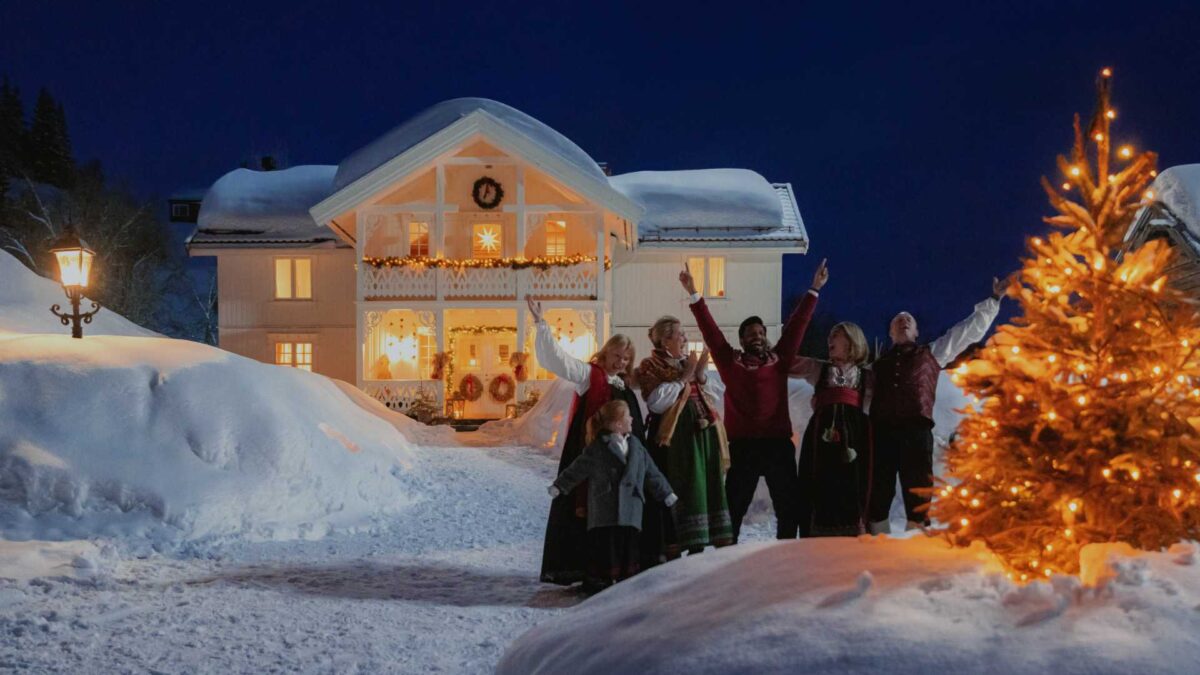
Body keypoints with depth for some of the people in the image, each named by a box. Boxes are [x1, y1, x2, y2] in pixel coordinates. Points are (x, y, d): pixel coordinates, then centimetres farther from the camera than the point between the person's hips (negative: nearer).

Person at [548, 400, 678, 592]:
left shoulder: (635, 445, 10)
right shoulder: (596, 449, -6)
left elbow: (651, 473, 19)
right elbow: (577, 470, 1)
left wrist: (665, 493, 22)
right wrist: (559, 486, 2)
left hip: (630, 510, 5)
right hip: (604, 511, -4)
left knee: (629, 544, 4)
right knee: (604, 545, -3)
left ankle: (627, 578, 13)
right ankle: (600, 579, 6)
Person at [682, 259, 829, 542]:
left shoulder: (779, 360, 9)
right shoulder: (730, 362, 5)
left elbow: (797, 325, 10)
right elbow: (709, 330, 2)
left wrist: (814, 290, 9)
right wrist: (694, 295, -4)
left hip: (778, 443, 2)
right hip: (742, 444, -2)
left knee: (788, 506, 8)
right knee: (734, 506, 4)